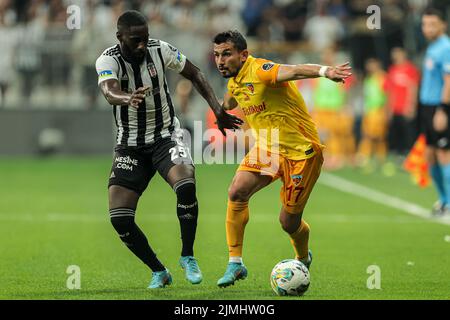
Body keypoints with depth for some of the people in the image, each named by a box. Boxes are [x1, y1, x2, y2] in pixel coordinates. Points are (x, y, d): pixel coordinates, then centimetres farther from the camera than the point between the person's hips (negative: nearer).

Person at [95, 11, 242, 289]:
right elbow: (110, 92, -39)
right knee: (119, 217, -12)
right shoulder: (108, 60, -17)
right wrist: (128, 99, -62)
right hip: (130, 146, 0)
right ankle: (159, 272, 9)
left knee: (186, 185, -31)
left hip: (165, 137, 0)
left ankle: (188, 256, -12)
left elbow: (194, 74, 7)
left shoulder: (160, 50, -9)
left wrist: (218, 110, -2)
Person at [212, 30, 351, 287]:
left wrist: (325, 71, -61)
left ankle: (303, 259, 34)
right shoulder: (234, 80, 3)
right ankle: (235, 263, -9)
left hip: (301, 151, -7)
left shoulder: (259, 71, -23)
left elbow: (295, 71, -44)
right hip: (267, 148, 7)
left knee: (289, 222, -1)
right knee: (237, 192, -17)